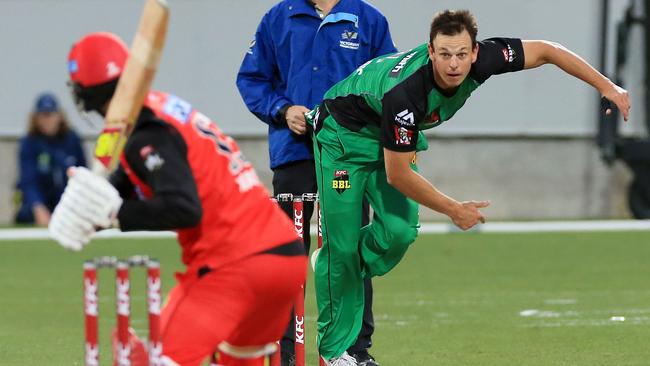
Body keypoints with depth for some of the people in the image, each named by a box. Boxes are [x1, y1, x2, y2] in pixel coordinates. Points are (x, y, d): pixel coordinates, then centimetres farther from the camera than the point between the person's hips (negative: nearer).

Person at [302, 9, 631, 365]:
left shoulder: (481, 59, -27)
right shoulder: (405, 93, -41)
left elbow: (545, 51, -10)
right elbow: (397, 175, -30)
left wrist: (606, 86, -11)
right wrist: (454, 210, -19)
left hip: (389, 134, 6)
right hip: (344, 132, -6)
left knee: (400, 231, -12)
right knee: (343, 242, -8)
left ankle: (332, 266, 19)